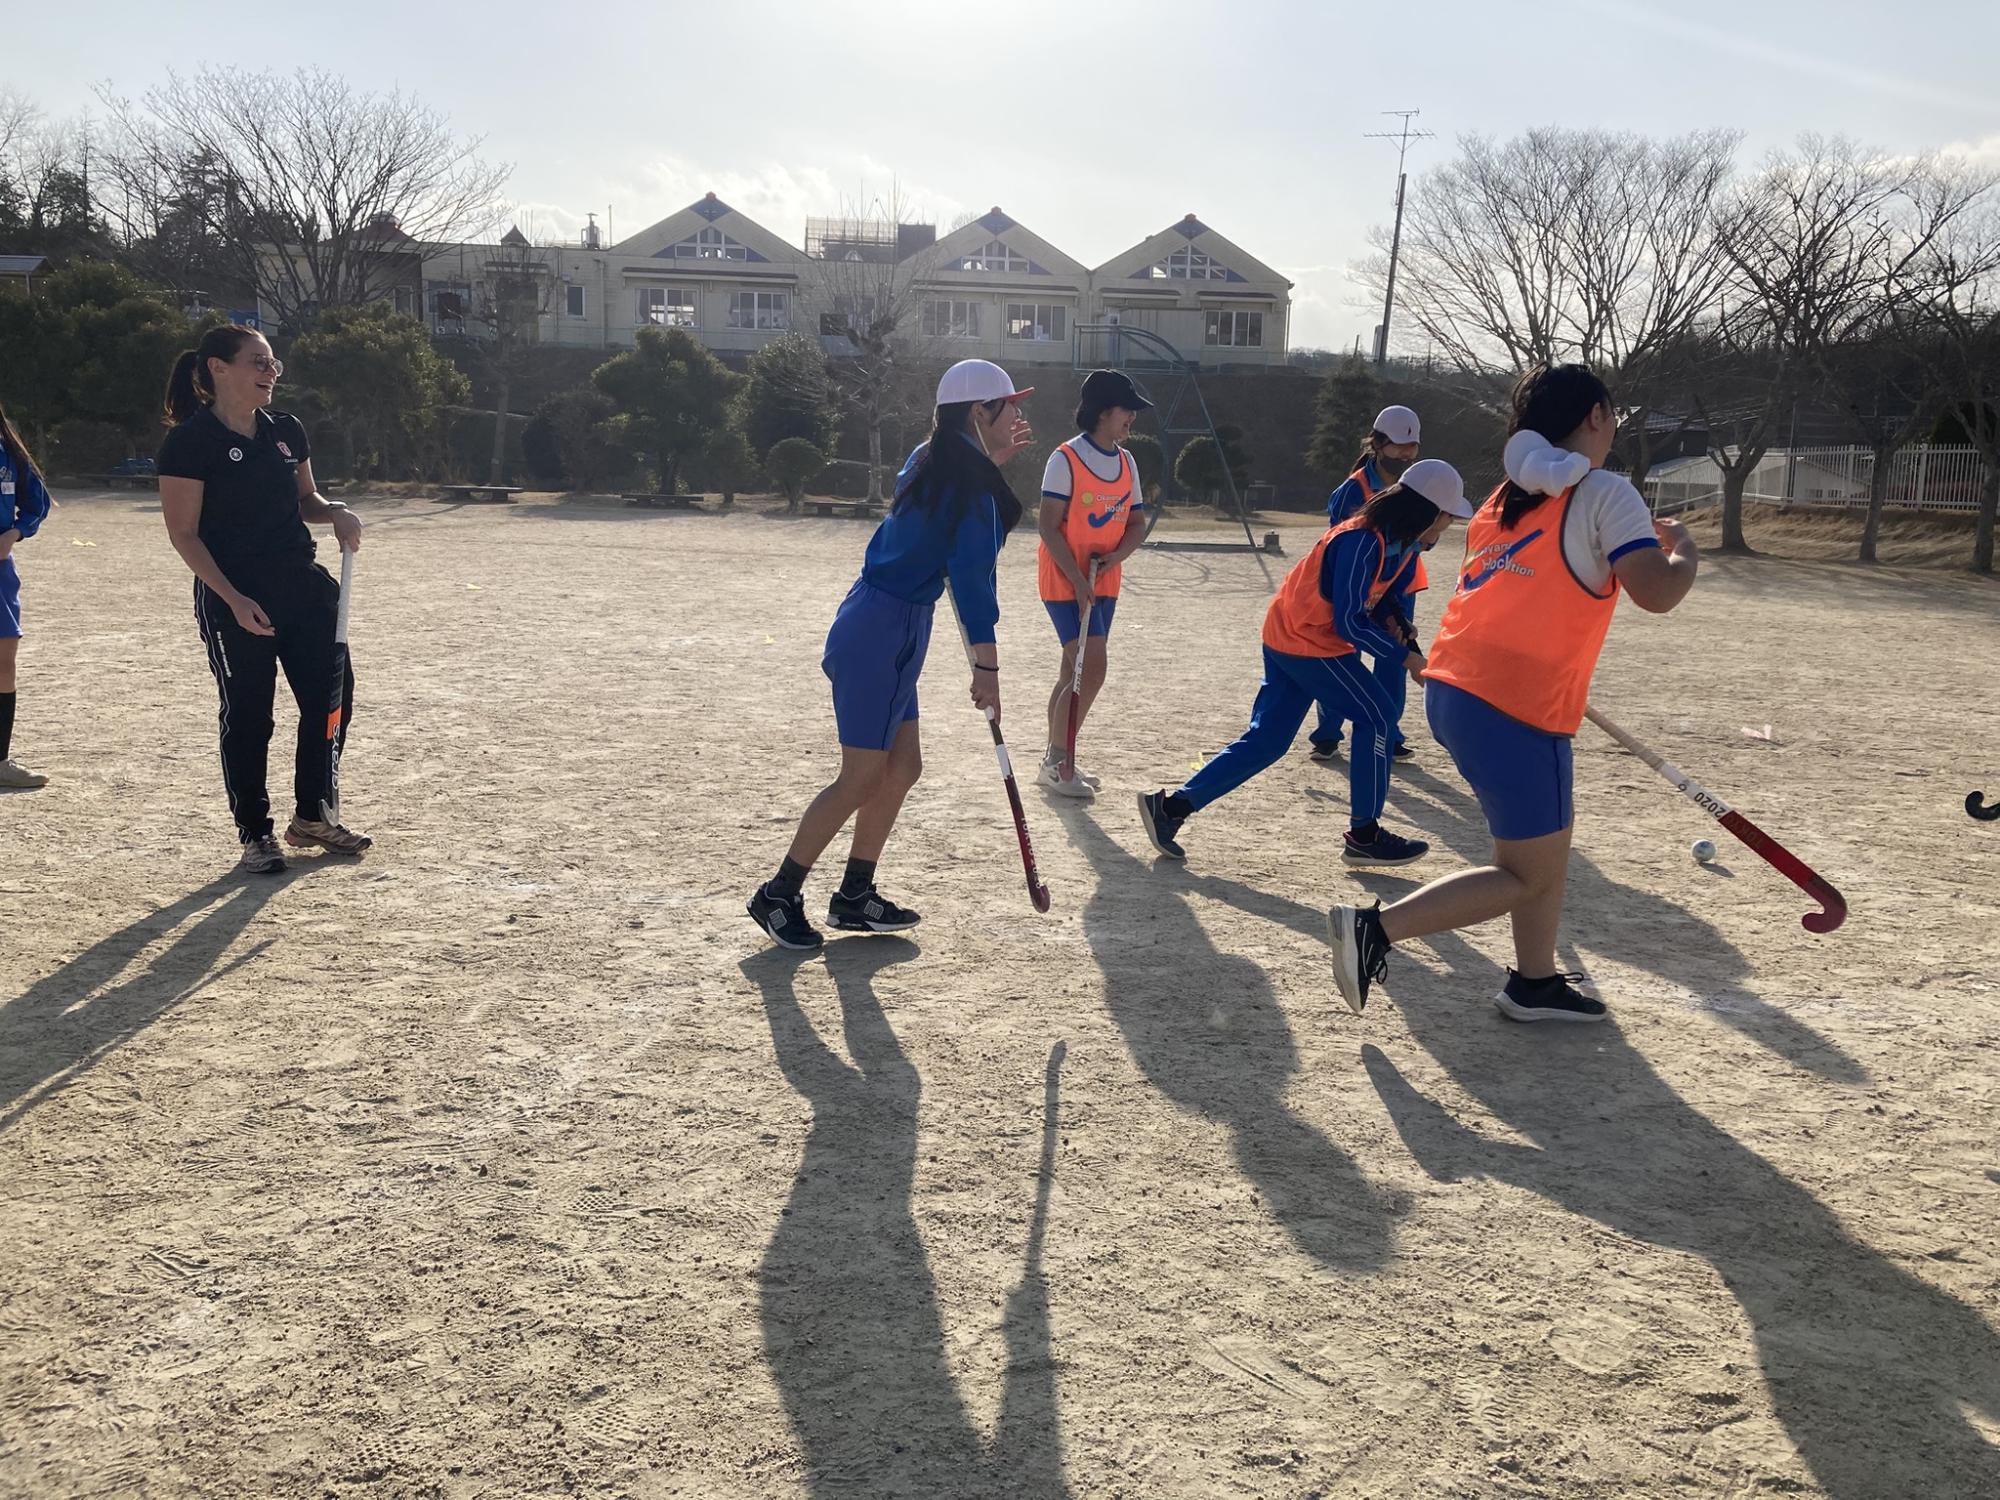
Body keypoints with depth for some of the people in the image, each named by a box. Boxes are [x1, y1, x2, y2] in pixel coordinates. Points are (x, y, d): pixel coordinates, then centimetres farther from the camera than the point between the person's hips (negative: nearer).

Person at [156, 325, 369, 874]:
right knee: (247, 714, 2)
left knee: (332, 695, 7)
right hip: (235, 597, -6)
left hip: (303, 585, 6)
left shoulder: (286, 430, 8)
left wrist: (335, 512, -3)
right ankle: (255, 834, 16)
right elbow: (183, 533, -11)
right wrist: (234, 599, -19)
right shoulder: (190, 442, -10)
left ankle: (313, 816, 26)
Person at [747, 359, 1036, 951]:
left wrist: (994, 460, 23)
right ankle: (778, 895, 6)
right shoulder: (969, 481, -16)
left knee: (902, 766, 13)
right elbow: (972, 577, -21)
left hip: (883, 628, 10)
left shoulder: (930, 461, 11)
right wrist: (986, 666, -19)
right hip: (885, 633, -10)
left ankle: (854, 897, 21)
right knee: (862, 778, -4)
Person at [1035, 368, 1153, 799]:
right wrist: (1077, 579, -19)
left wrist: (1118, 554, -8)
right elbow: (1049, 526, -14)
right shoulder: (1065, 459, -12)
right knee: (1092, 670, -13)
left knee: (1074, 673, 12)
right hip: (1064, 581, -7)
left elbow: (1136, 523, 13)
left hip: (1104, 583, 7)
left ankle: (1056, 761, 22)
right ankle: (1058, 764, -1)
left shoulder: (1126, 462, 10)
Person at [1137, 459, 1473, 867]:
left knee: (1267, 738, 7)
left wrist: (1392, 621, -2)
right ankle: (1364, 836, 8)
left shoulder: (1402, 543, 7)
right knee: (1374, 717, -2)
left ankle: (1171, 807, 6)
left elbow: (1382, 596, 20)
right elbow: (1350, 624, -24)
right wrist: (1406, 656, -19)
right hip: (1309, 643, -10)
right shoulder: (1363, 542, -23)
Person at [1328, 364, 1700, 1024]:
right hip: (1514, 710, -8)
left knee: (1546, 847, 22)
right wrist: (1683, 552, 4)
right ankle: (1376, 926, -6)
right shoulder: (1605, 492, -6)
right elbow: (1656, 591, -16)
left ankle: (1535, 982, 28)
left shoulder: (1508, 497, 17)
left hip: (1452, 690, 8)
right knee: (1529, 876, 3)